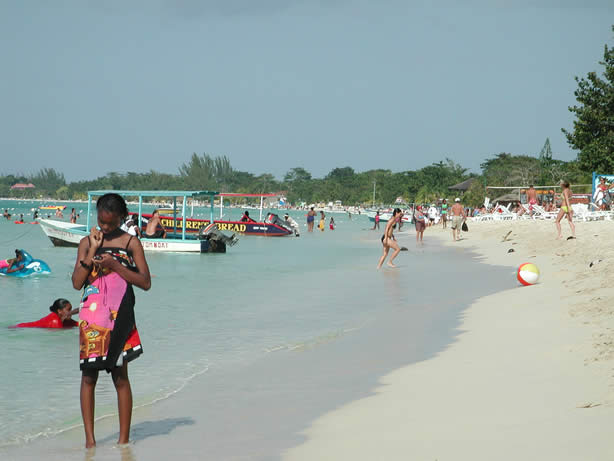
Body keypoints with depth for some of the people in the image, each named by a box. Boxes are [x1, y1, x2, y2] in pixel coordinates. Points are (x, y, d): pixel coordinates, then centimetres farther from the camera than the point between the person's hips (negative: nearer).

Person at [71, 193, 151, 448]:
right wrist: (92, 252, -10)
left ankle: (124, 438, 7)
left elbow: (145, 282, -3)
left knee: (120, 376, 0)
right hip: (91, 317, 2)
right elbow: (77, 282, -1)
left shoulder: (131, 242, 1)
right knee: (88, 376, 2)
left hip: (119, 318, -2)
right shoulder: (87, 242, 6)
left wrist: (115, 265, -13)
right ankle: (89, 437, 8)